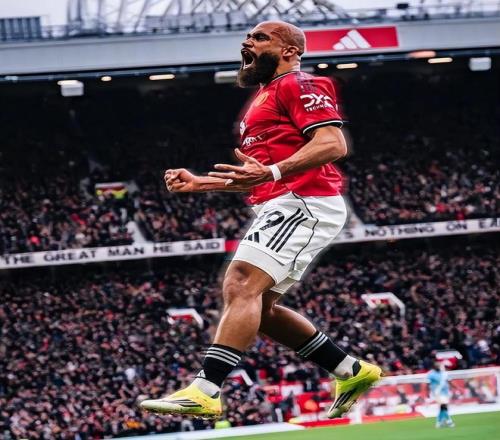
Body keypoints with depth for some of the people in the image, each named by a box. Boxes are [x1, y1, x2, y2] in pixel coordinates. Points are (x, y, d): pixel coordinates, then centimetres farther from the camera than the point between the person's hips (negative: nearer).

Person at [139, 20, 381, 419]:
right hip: (283, 207, 11)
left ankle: (205, 391, -33)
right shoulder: (265, 99, 28)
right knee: (260, 307, 11)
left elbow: (333, 144, -18)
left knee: (242, 285, -22)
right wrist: (198, 183, 24)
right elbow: (255, 179, 34)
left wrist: (272, 171, -30)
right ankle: (352, 372, 15)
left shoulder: (296, 86, -3)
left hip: (303, 203, -11)